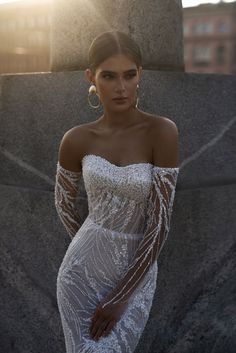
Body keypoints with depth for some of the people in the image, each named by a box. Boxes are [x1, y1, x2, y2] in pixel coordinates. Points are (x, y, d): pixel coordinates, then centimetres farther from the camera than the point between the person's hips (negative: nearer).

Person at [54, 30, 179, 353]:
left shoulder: (162, 131, -17)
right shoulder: (76, 139, -7)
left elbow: (160, 224, -17)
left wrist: (121, 296, -14)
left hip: (135, 275, -1)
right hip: (81, 270, 2)